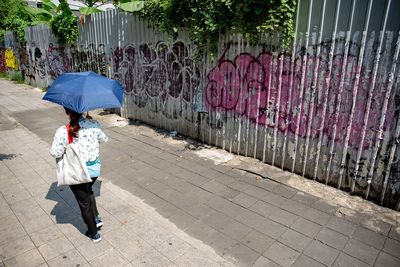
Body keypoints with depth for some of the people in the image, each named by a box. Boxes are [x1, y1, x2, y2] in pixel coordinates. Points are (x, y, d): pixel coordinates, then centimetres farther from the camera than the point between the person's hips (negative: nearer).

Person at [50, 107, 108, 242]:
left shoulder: (63, 131, -22)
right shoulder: (94, 124, -11)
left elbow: (56, 153, -19)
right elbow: (104, 139, 6)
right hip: (94, 168, 4)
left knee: (84, 202, 17)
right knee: (88, 191, 35)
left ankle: (93, 233, 33)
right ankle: (96, 218, 31)